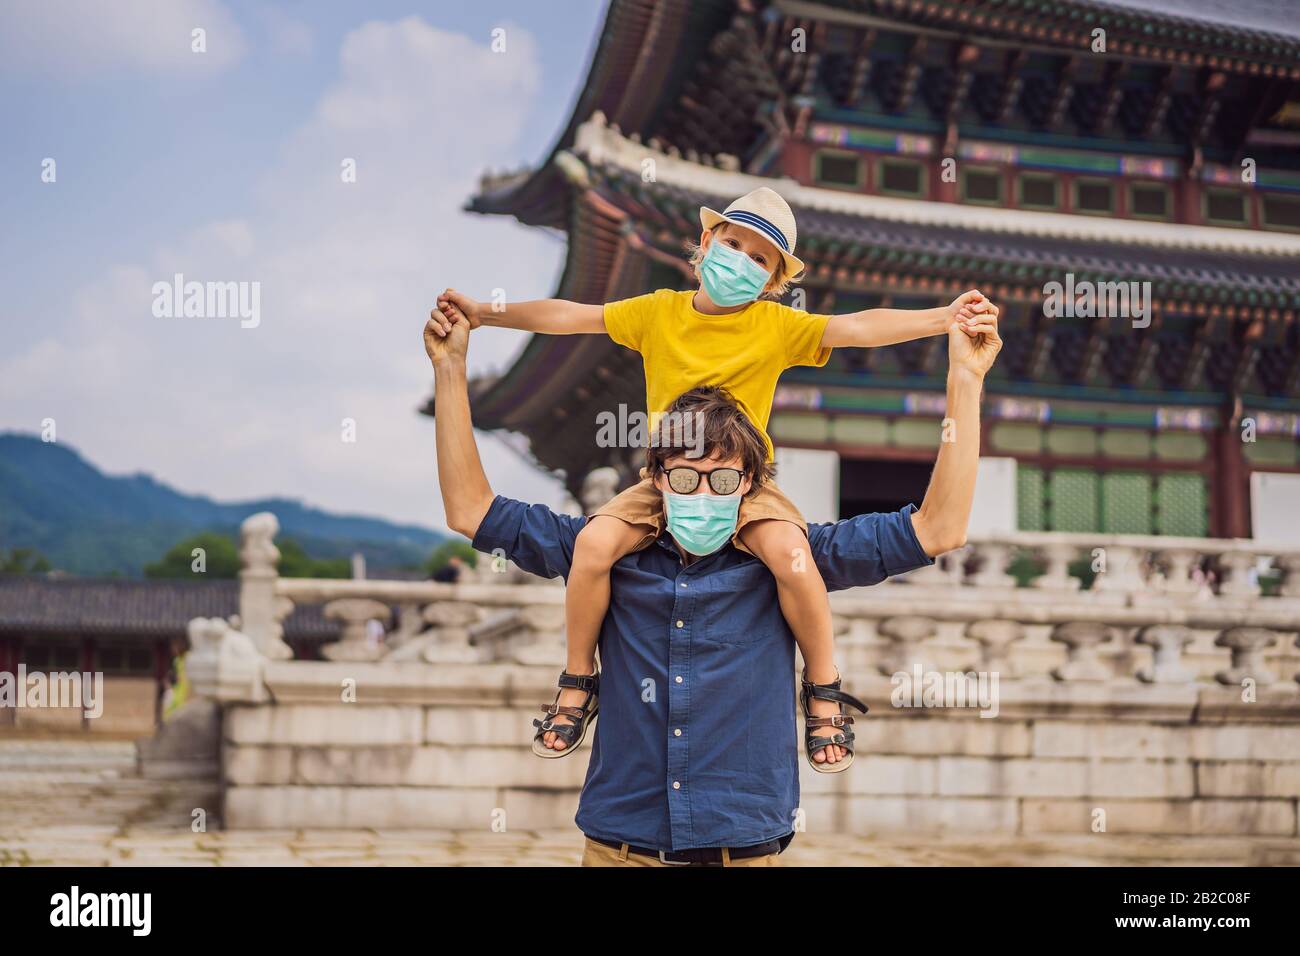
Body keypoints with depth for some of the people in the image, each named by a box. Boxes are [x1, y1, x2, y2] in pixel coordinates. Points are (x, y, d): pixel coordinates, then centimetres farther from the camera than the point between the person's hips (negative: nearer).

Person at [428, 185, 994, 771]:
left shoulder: (776, 326, -3)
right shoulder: (659, 312, 4)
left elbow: (857, 327, -14)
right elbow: (573, 317, 9)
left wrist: (942, 318, -28)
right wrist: (484, 314, 5)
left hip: (747, 485, -2)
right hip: (664, 480, 2)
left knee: (791, 557, -31)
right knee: (594, 543, -25)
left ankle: (824, 694, -6)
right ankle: (576, 687, -2)